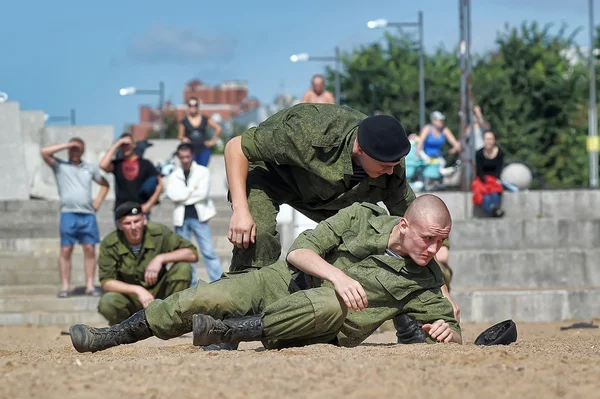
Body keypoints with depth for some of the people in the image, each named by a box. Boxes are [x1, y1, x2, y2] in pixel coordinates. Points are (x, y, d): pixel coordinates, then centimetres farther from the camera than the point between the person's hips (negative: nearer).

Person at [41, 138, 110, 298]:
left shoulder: (90, 168, 18)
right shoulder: (60, 166, 10)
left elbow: (104, 184, 27)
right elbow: (45, 152, -5)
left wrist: (98, 201, 12)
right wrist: (66, 145, -2)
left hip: (88, 214, 2)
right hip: (68, 214, -2)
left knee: (90, 249, 0)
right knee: (66, 250, -4)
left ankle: (90, 286, 3)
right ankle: (65, 287, -3)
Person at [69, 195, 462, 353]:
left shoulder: (424, 283, -6)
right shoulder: (362, 218, -6)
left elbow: (453, 334, 1)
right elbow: (300, 251, -10)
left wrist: (447, 331, -24)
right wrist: (337, 274, -30)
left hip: (320, 331, -2)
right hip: (288, 281, 2)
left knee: (332, 304, -38)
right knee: (204, 299, -16)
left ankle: (228, 332, -30)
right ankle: (112, 336, 4)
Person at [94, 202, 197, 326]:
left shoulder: (158, 232, -13)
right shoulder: (109, 244, -14)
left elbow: (192, 254, -15)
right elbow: (106, 282, -16)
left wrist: (160, 259, -29)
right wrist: (137, 290, -30)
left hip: (158, 292, 1)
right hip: (130, 297, -1)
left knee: (183, 268, -23)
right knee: (106, 303, -34)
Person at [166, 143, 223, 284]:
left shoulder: (203, 171, 3)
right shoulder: (174, 176, 11)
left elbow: (203, 192, -11)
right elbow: (172, 194, -7)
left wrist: (184, 195, -5)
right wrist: (193, 189, -8)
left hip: (198, 216, -3)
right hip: (181, 218, 3)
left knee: (208, 251, -8)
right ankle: (190, 284, 13)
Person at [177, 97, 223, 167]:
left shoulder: (205, 119, 5)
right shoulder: (184, 121, 4)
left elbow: (218, 128, 11)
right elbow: (180, 136, 11)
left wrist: (213, 141, 7)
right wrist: (183, 139, -11)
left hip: (204, 150, 1)